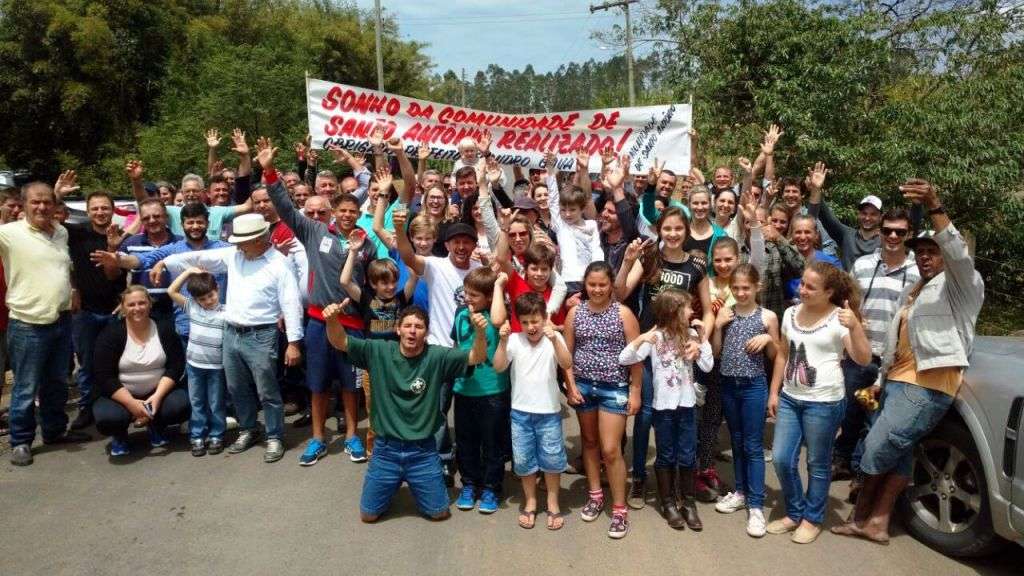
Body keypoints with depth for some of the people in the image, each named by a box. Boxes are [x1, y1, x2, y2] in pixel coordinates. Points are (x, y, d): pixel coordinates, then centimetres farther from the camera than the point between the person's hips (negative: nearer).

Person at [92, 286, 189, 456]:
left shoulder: (164, 330, -2)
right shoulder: (111, 334, -9)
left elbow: (176, 367, -6)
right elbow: (105, 377, -14)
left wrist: (157, 396, -21)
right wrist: (131, 403, -25)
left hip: (158, 392, 2)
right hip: (120, 396, -2)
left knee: (182, 405, -27)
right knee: (107, 418, -33)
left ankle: (155, 426, 8)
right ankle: (119, 435, 6)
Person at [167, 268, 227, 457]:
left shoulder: (226, 313, -10)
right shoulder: (192, 307, 0)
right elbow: (172, 291, 1)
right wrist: (189, 272, -5)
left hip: (216, 367, -3)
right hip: (194, 365, 3)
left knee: (216, 403, 10)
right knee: (196, 402, 12)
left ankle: (216, 436, 22)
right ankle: (197, 437, 22)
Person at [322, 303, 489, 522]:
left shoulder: (437, 356, -12)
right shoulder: (379, 351, -9)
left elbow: (477, 357, -20)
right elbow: (340, 342, -12)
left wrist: (480, 331, -40)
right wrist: (332, 320, -34)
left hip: (423, 451, 0)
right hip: (386, 449, 1)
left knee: (439, 512, 8)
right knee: (368, 514, 9)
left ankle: (416, 485, 38)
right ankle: (393, 485, 39)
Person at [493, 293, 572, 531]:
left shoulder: (554, 338, -7)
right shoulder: (514, 340, -4)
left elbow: (567, 364, -20)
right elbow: (499, 367, -10)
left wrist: (554, 340, -35)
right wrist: (503, 341, -23)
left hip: (549, 412, -1)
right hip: (520, 412, 2)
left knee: (552, 458, 7)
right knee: (523, 460, 10)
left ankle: (553, 503, 26)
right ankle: (530, 502, 29)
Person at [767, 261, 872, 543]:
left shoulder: (839, 319, -10)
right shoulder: (791, 314, 6)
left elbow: (863, 359, -18)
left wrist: (855, 326, -32)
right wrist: (774, 391, 12)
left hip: (824, 402, -5)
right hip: (790, 398, 5)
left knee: (818, 464, 8)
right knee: (782, 460, 6)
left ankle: (812, 518, 25)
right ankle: (795, 512, 26)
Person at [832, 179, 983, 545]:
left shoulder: (960, 285, -3)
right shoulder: (912, 292, 23)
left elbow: (959, 254, -26)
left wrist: (934, 208, -39)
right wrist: (882, 381, 20)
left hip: (927, 386, -8)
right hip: (898, 382, 8)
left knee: (879, 448, -6)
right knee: (898, 453, 10)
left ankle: (864, 516, 13)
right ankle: (876, 521, 13)